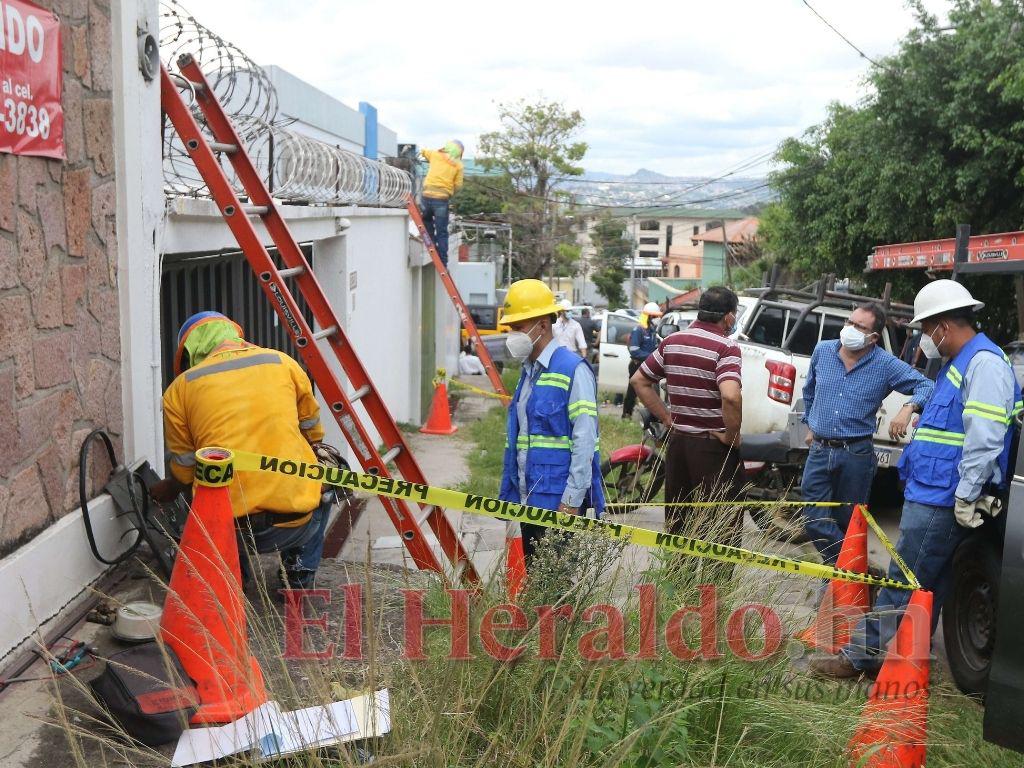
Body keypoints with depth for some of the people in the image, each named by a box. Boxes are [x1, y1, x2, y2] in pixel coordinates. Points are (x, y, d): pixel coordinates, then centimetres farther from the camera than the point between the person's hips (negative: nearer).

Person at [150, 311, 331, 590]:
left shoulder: (180, 388, 7)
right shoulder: (282, 362, 9)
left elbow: (184, 471, 15)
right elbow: (313, 434, 21)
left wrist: (166, 490, 37)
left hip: (227, 530, 1)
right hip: (297, 525, 0)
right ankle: (300, 572, 23)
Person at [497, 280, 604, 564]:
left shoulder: (573, 370, -12)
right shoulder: (528, 371, 14)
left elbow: (585, 442, -17)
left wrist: (571, 501, -19)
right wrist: (512, 493, 16)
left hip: (559, 501, -8)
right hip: (529, 500, 8)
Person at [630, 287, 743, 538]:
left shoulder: (671, 341, 6)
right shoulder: (725, 348, -14)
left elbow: (639, 381, 11)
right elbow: (730, 396, -30)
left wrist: (668, 419, 9)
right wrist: (732, 437, -15)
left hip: (677, 440, 6)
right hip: (713, 446, -6)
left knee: (676, 523, 16)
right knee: (722, 528, 3)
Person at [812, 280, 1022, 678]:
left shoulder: (985, 364, -14)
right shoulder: (957, 365, 18)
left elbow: (985, 439, -22)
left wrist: (966, 498, -22)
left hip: (941, 503, -10)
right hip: (928, 496, 10)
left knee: (902, 586, -3)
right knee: (926, 588, 16)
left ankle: (861, 655, 4)